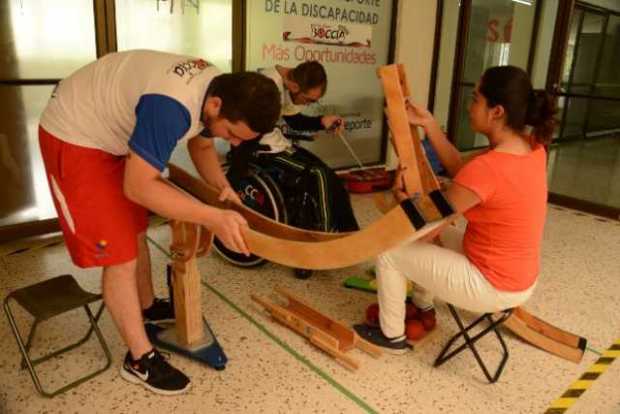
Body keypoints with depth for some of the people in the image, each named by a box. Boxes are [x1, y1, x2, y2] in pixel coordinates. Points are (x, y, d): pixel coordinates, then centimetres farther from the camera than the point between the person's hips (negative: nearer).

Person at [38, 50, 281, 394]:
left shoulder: (220, 88, -10)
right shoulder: (170, 106, -38)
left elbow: (201, 146, 6)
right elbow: (138, 187, -36)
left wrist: (222, 186, -11)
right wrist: (212, 218, -40)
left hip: (112, 132, 9)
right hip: (74, 136, -9)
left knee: (136, 231, 19)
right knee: (120, 254, -7)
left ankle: (148, 306, 42)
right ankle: (139, 359, 8)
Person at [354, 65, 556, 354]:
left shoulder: (487, 168, -31)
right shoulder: (533, 147, -5)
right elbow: (463, 173, 3)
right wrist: (429, 125, -1)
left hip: (494, 286, -8)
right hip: (520, 278, 9)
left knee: (389, 252, 2)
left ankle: (392, 335, 22)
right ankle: (422, 306, 44)